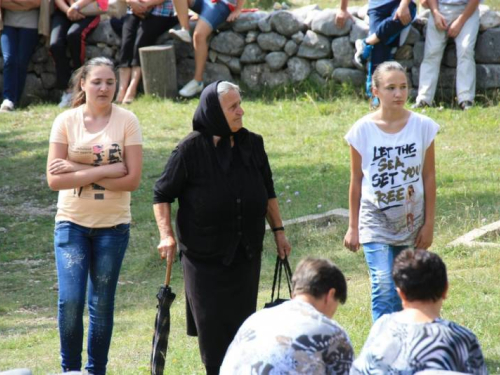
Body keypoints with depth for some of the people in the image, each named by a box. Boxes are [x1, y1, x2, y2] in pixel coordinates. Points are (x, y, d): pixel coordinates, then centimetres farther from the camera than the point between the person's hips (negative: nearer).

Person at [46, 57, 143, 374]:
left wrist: (79, 173, -15)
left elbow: (132, 179, -10)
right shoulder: (66, 121, -2)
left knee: (102, 304, 7)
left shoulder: (126, 122, -4)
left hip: (113, 225, 0)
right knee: (70, 300, -11)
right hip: (72, 223, 0)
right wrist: (103, 172, -17)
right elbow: (54, 179, -8)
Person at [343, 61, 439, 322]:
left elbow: (429, 178, 3)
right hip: (375, 221, -2)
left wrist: (429, 224, 2)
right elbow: (356, 181, 1)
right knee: (384, 288, -14)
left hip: (412, 220, 2)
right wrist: (353, 227, 3)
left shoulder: (422, 127, -3)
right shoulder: (363, 130, -6)